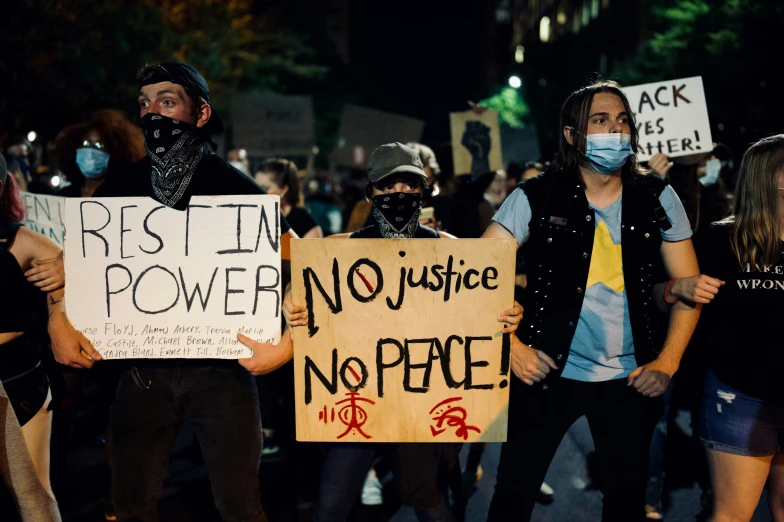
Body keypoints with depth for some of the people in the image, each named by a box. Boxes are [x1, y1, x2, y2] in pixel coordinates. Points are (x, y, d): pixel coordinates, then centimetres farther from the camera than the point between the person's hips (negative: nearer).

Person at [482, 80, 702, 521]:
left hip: (630, 379, 2)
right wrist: (511, 346, -14)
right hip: (549, 371, -2)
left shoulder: (658, 198, 1)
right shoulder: (535, 198, -7)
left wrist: (668, 363, -5)